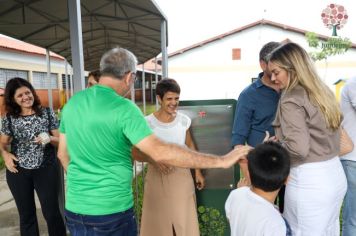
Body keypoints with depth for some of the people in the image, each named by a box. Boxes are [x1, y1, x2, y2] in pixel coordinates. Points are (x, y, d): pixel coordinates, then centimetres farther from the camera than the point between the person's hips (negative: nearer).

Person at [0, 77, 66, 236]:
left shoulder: (47, 113, -3)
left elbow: (60, 140, -1)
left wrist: (49, 138, -21)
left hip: (46, 170, -2)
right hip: (18, 172, 2)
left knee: (52, 213, 1)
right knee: (26, 215, 14)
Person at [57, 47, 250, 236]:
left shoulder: (72, 103, 1)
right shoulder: (123, 108, -20)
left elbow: (63, 154, 11)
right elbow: (160, 152, -29)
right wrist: (221, 161, -25)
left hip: (74, 208, 7)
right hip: (111, 211, -6)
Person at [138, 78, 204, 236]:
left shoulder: (184, 120, -2)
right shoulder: (148, 122, -12)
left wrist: (198, 172, 10)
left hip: (181, 174, 2)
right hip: (157, 175, -2)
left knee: (184, 217, 7)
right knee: (158, 218, 10)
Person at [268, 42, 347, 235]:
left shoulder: (291, 100, -16)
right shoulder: (323, 92, 10)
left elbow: (298, 148, -24)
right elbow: (322, 137, 13)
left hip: (308, 181, -8)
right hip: (335, 173, 9)